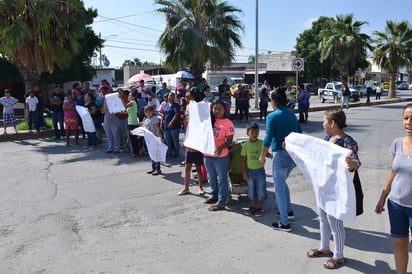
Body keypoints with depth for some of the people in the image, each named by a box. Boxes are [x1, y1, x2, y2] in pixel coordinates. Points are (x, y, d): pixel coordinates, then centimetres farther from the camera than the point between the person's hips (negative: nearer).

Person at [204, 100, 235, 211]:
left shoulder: (227, 123, -11)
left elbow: (229, 141, -13)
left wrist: (221, 147, -30)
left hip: (221, 156, -6)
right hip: (207, 154, 6)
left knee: (222, 178, 6)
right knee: (212, 177, 22)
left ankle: (221, 202, 14)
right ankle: (214, 195, 42)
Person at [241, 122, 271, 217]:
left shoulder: (262, 143, -8)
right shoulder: (246, 145, -6)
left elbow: (266, 153, 2)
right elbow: (244, 160, -1)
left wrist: (271, 156, -21)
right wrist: (244, 173, -2)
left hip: (260, 170, -1)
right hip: (250, 170, 1)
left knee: (260, 189, 6)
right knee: (251, 189, 13)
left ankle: (259, 208, 19)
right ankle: (253, 206, 28)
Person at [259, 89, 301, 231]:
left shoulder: (272, 116, -12)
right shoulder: (292, 114, 8)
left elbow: (268, 138, -15)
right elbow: (299, 132, 16)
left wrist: (262, 156, -5)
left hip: (281, 154, -7)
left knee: (279, 189, 4)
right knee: (282, 182, 27)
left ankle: (285, 223, 8)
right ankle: (288, 210, 37)